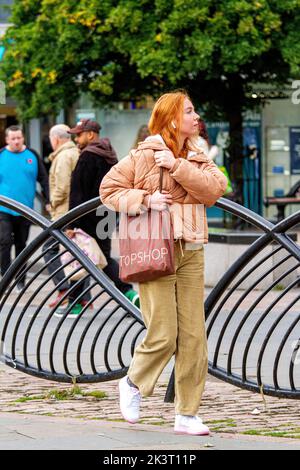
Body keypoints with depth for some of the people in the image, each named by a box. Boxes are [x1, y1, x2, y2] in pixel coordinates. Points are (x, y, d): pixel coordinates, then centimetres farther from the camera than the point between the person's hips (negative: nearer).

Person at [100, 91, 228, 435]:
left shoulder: (197, 158, 13)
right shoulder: (144, 155, -3)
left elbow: (215, 188, -5)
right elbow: (109, 188, -2)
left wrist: (178, 166, -13)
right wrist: (144, 200, -14)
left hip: (190, 252, 5)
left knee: (193, 337, 2)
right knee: (163, 336, -9)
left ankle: (187, 414, 8)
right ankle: (133, 383, 20)